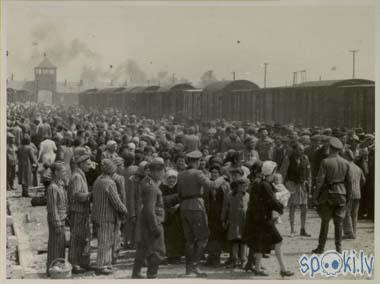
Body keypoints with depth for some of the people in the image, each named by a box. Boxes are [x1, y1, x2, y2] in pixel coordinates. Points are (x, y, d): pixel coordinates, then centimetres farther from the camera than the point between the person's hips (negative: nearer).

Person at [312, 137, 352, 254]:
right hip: (341, 193, 3)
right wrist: (348, 196, 15)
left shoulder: (325, 162, -11)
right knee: (339, 222, 7)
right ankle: (338, 247, 6)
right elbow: (349, 181, 5)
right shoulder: (346, 163, 2)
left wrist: (315, 196, -7)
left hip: (328, 193, -3)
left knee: (325, 222, 4)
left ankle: (321, 247, 6)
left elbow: (320, 181, -13)